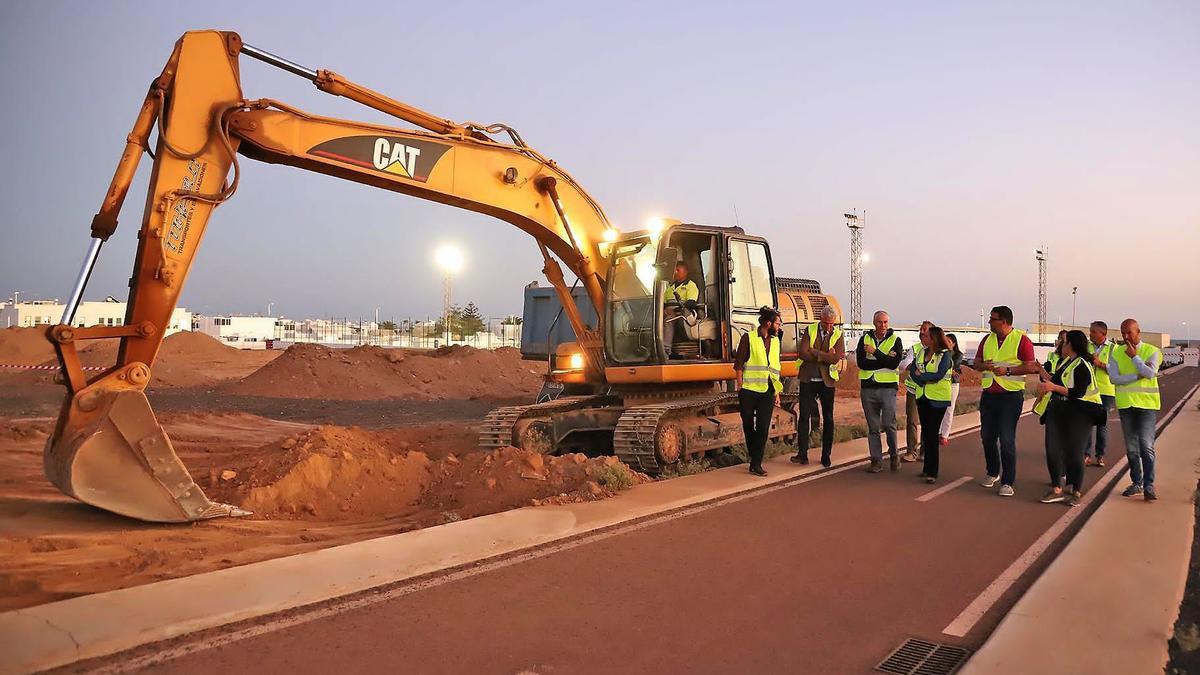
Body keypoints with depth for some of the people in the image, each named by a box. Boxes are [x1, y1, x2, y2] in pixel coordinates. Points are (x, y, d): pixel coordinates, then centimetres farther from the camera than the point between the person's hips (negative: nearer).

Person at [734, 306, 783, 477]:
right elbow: (739, 364, -4)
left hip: (767, 391, 4)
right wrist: (740, 387, -8)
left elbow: (776, 368, 18)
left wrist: (777, 391, 14)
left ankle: (756, 464, 1)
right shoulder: (748, 338, -2)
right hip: (749, 390, -4)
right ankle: (754, 459, 24)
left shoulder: (775, 341, 14)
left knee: (763, 428, -3)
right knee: (748, 426, 7)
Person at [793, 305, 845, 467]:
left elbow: (835, 358, -15)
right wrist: (825, 356, -13)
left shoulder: (838, 335, 1)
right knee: (804, 416, -4)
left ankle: (826, 455, 17)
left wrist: (814, 352, -14)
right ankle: (803, 454, 0)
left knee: (828, 419, 7)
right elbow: (803, 354, -11)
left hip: (827, 381, 0)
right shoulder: (809, 330, 2)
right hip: (808, 380, 0)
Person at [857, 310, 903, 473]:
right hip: (868, 387, 2)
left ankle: (894, 455, 15)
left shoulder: (895, 340, 2)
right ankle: (876, 461, 14)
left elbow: (894, 363, -13)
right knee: (873, 427, 7)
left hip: (888, 387, -2)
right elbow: (861, 362, -7)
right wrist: (885, 360, -11)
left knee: (889, 424, -7)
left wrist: (875, 352, -16)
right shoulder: (865, 339, 7)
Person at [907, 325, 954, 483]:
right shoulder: (922, 352, 10)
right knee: (925, 433, 11)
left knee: (932, 435, -7)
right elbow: (912, 370, 2)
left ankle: (932, 472, -2)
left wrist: (920, 375, -9)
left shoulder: (945, 354, -8)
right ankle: (927, 468, 20)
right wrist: (924, 380, -14)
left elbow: (939, 375, -19)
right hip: (922, 397, 6)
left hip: (938, 399, -6)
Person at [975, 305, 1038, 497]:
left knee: (1007, 440, -7)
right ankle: (992, 473, 31)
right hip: (988, 394, 6)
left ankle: (1007, 482, 0)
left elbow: (1031, 366, -11)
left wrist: (1008, 370, -20)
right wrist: (984, 365, -7)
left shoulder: (1021, 339, -7)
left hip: (1011, 395, -6)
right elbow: (977, 363, 15)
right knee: (987, 437, 13)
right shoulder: (987, 340, 12)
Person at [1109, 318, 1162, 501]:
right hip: (1125, 404, 3)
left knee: (1146, 445, -10)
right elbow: (1114, 378, -7)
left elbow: (1150, 373, -19)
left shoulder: (1152, 351, -1)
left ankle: (1149, 485, -5)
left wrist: (1134, 356, -11)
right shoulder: (1116, 353, 6)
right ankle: (1136, 483, 19)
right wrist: (1138, 376, -14)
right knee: (1131, 447, 10)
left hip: (1147, 403, -3)